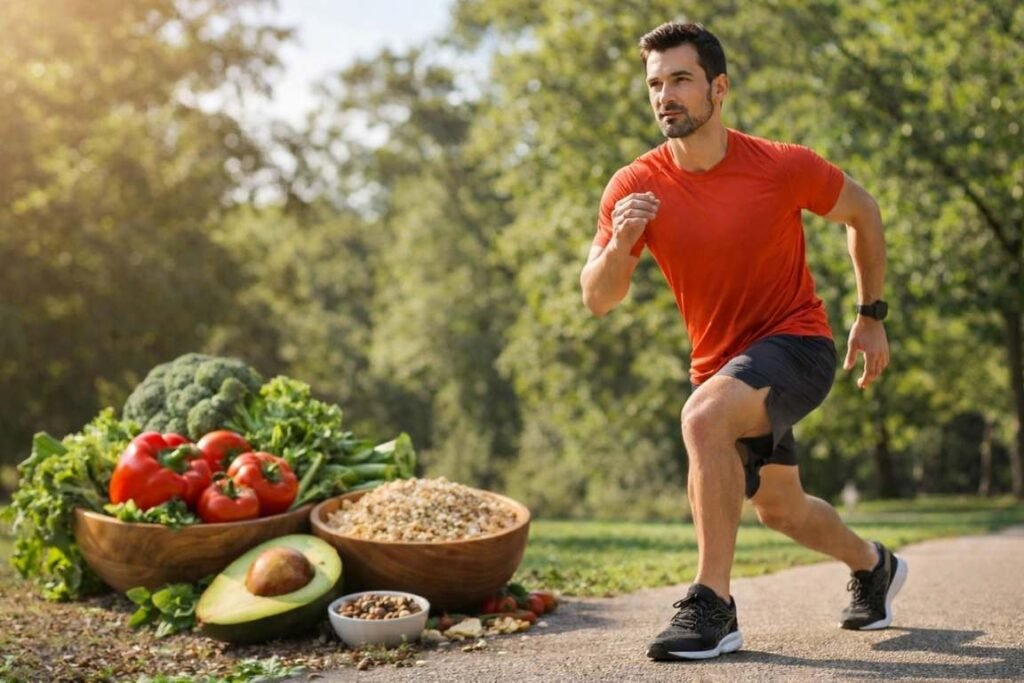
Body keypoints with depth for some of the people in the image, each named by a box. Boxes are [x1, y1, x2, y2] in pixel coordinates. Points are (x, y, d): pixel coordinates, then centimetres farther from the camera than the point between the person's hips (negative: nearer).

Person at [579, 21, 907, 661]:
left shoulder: (783, 166, -17)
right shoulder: (635, 186, -12)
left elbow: (863, 212, 2)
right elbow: (598, 299, -13)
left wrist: (872, 316, 3)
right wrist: (620, 245, -34)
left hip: (796, 342, -5)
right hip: (721, 363, 5)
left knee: (704, 416, -35)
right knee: (781, 509, 21)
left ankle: (713, 605, -26)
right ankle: (874, 565, 52)